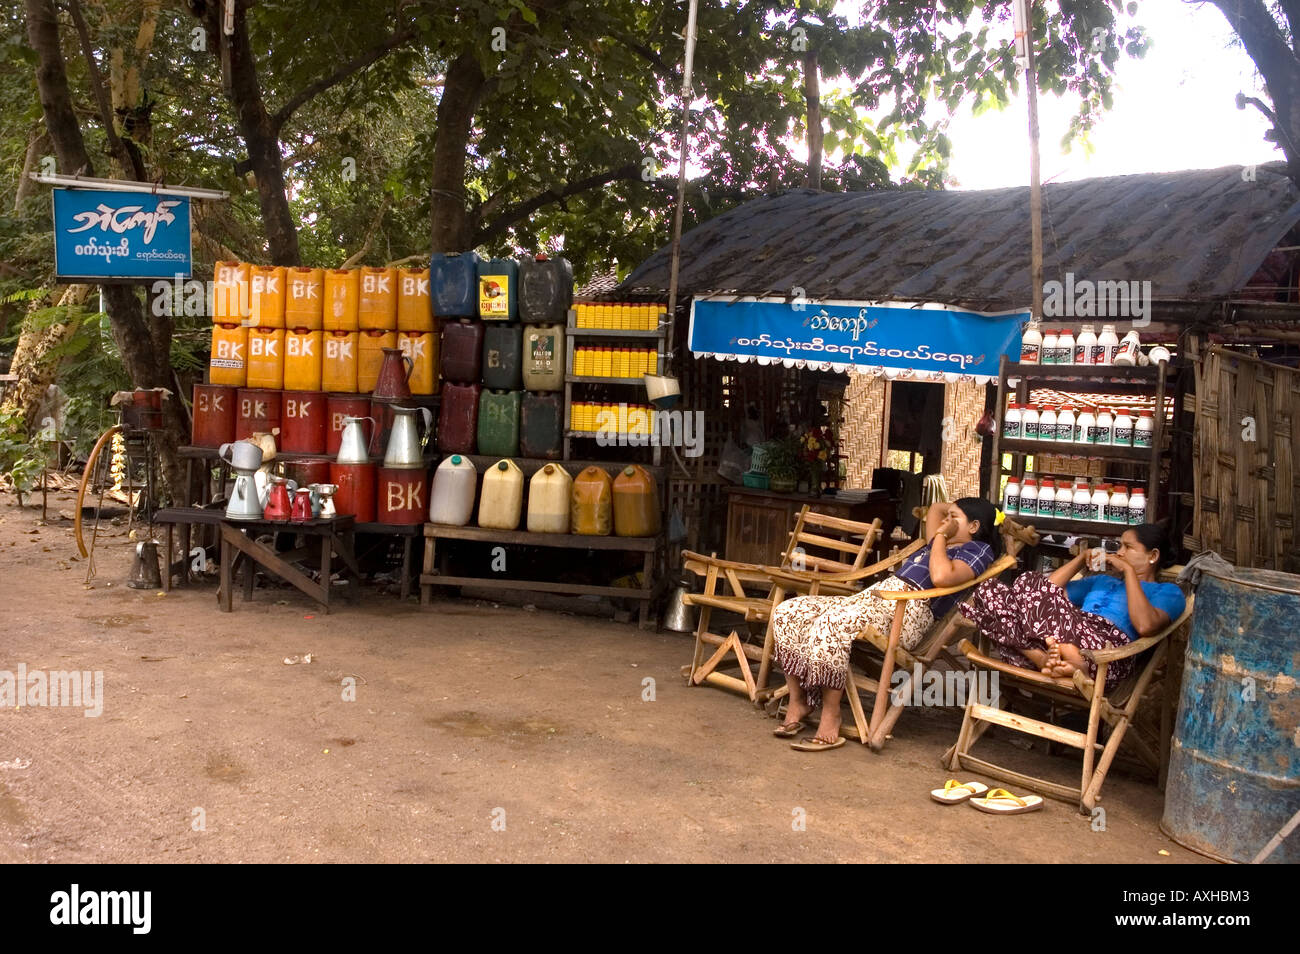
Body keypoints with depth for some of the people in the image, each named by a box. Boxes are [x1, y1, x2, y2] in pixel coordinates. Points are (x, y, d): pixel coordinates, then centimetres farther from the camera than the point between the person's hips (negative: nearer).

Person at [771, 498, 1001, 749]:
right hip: (872, 596, 10)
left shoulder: (979, 549, 4)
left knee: (832, 624, -38)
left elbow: (941, 577, -17)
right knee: (788, 612, -8)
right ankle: (797, 704, -9)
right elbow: (936, 508, 49)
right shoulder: (944, 545, 30)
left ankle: (830, 719, -29)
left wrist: (941, 535, -3)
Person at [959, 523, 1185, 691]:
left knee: (1029, 583, -24)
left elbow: (1145, 626, -7)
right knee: (988, 589, -18)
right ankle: (1042, 658, -30)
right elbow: (1049, 590, 34)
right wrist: (1082, 557, 30)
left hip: (1106, 649, -7)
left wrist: (1129, 571, 1)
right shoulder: (1103, 581, 40)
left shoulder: (1168, 592, 18)